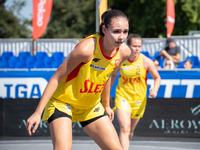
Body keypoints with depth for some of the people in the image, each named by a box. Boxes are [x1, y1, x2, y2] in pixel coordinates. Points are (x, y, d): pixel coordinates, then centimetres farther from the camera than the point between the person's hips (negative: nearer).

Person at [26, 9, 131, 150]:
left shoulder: (124, 52, -10)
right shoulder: (86, 48, -29)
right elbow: (56, 78, -22)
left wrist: (106, 105, 24)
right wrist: (38, 112, -22)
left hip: (91, 106, 7)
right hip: (62, 101, -7)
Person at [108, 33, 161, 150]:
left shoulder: (146, 61, -11)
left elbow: (157, 78, 1)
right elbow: (113, 75, 10)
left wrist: (155, 89, -18)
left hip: (139, 99, 1)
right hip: (122, 96, -1)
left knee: (130, 131, 13)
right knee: (125, 128, -19)